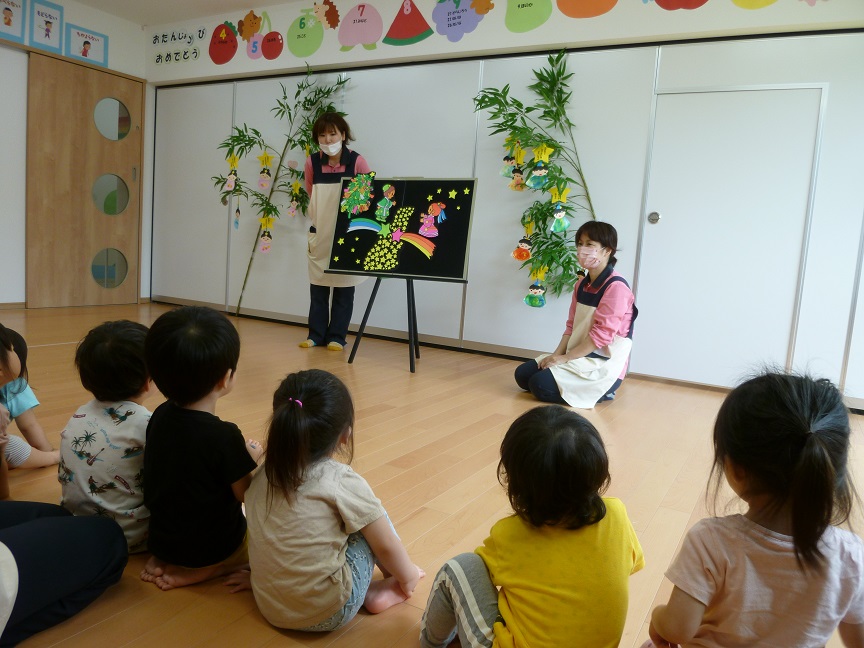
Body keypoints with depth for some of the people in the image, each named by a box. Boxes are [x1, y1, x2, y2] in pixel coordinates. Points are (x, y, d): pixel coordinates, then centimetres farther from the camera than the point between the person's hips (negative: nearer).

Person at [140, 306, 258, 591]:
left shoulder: (160, 416, -7)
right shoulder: (224, 436, -27)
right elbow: (245, 495, -15)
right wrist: (252, 460, 1)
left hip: (161, 542, 6)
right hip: (212, 549, -6)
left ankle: (168, 560, 10)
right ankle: (205, 571, -1)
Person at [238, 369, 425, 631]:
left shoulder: (262, 476, -2)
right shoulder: (343, 482, -16)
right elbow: (386, 548, -7)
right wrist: (408, 577, 12)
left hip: (269, 609, 5)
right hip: (328, 614, -5)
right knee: (370, 513, 8)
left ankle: (370, 590, 12)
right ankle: (385, 590, 22)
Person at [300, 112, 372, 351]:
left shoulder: (357, 162, -9)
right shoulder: (312, 163, -2)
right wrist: (317, 221, 10)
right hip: (319, 234, 3)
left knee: (344, 287, 3)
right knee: (317, 286, 8)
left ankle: (337, 336, 14)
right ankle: (316, 334, 19)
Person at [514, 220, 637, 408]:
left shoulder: (616, 287, -18)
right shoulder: (581, 284, 11)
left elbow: (601, 335, -21)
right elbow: (571, 326, 11)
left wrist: (565, 358, -18)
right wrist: (556, 355, -5)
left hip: (603, 366, -9)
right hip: (579, 358, 9)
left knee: (540, 384, -23)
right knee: (522, 374, 1)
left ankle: (600, 391, -3)